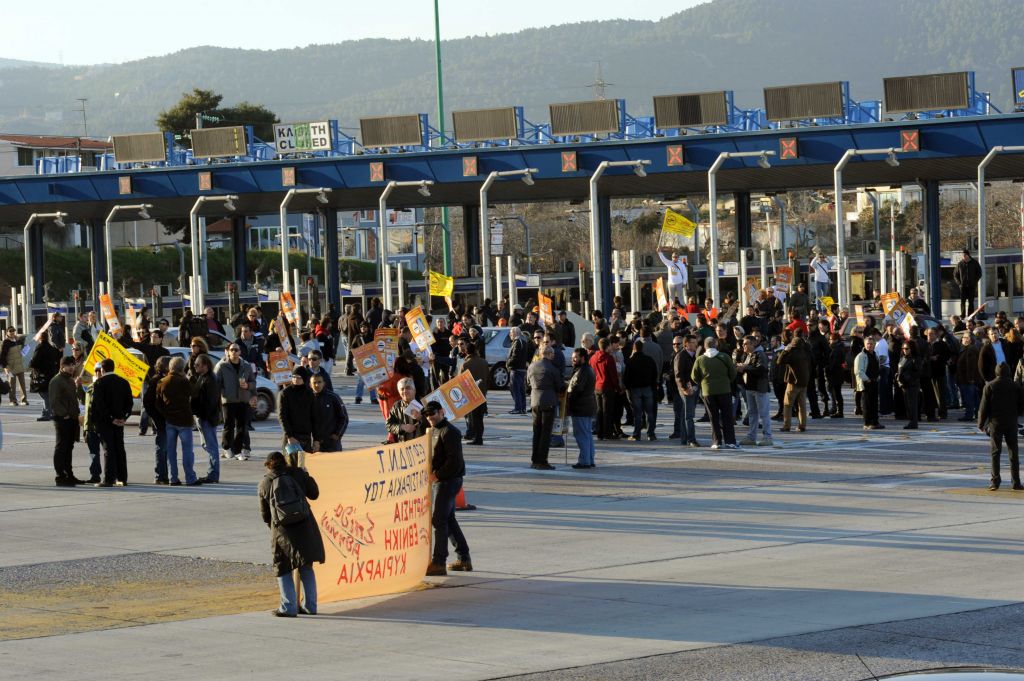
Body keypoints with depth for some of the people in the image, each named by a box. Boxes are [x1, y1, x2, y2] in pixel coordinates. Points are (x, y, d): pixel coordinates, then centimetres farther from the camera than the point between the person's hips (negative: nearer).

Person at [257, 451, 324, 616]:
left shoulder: (265, 483, 5)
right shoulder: (297, 474, 5)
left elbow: (264, 514, 13)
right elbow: (314, 494, 14)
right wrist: (306, 476, 28)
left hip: (282, 530, -2)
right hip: (305, 526, 2)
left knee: (283, 569, 8)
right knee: (306, 568, 14)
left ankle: (289, 607, 2)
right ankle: (309, 606, 16)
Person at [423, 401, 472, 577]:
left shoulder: (449, 432, -15)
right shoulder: (435, 431, 16)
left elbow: (455, 460, -22)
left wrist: (438, 474, -18)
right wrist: (434, 474, 7)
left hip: (449, 481, -10)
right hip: (441, 481, 10)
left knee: (439, 520, -11)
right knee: (449, 519, 15)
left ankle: (438, 563, -10)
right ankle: (464, 559, 23)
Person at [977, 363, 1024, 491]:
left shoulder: (989, 386, -5)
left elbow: (984, 407, -5)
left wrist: (981, 423, 5)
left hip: (996, 423, -1)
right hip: (1011, 423, 1)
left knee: (995, 453, 2)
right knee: (1013, 453, 6)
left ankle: (995, 481, -4)